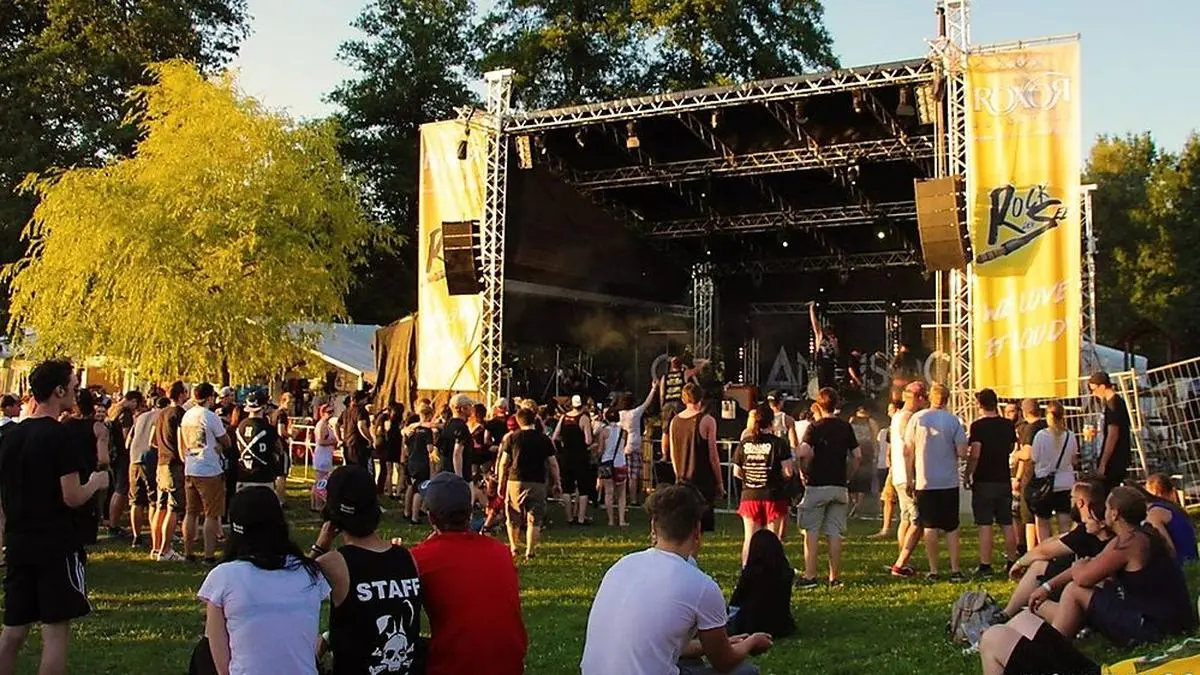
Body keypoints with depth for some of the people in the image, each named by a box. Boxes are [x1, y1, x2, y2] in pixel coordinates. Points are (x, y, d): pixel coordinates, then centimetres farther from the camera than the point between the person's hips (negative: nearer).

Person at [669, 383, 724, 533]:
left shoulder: (675, 421, 6)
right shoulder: (706, 421, -9)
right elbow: (713, 455, -8)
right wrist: (719, 482, 0)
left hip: (682, 482, 5)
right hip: (702, 481, -5)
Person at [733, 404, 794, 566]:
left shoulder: (744, 443, 1)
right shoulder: (779, 443, -7)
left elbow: (736, 472, 4)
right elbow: (788, 472, -11)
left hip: (749, 496, 2)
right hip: (774, 497, -2)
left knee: (749, 539, 7)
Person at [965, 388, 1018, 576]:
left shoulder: (978, 425, -12)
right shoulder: (1008, 425, 5)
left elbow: (975, 454, -18)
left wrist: (968, 475, -6)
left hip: (984, 481, -5)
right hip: (1004, 480, 5)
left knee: (985, 525, -4)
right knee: (1007, 524, 11)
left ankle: (985, 566, -5)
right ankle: (1011, 562, 16)